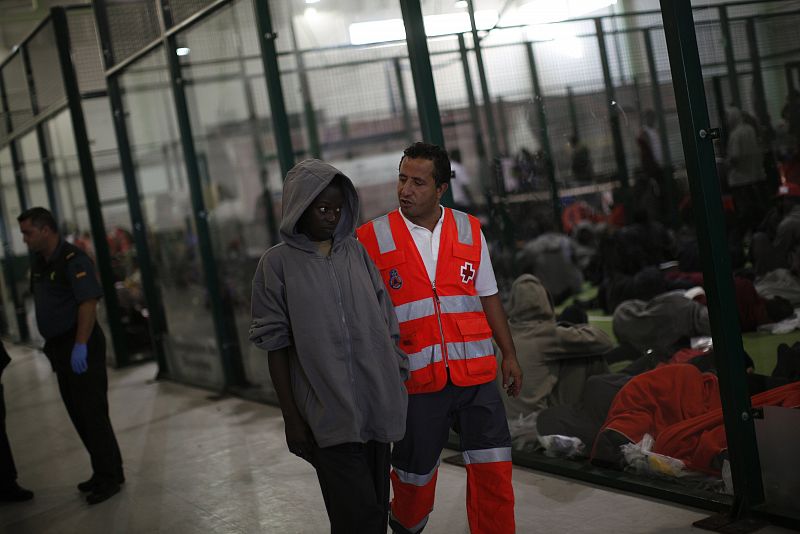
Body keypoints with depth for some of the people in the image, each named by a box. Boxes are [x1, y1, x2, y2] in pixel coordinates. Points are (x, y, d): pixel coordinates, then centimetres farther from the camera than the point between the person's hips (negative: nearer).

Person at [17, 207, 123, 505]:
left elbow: (88, 302, -22)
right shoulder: (39, 261, 12)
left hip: (81, 348, -9)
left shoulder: (73, 260, -15)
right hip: (60, 347, 9)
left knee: (93, 413, -5)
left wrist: (80, 345, -27)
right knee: (79, 414, 13)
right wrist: (51, 344, 15)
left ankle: (110, 477, 3)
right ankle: (103, 471, 23)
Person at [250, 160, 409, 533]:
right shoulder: (278, 263, -1)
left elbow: (386, 324, 13)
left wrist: (397, 386, 11)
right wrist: (291, 418, -4)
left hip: (376, 404, 4)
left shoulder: (356, 251, 9)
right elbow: (276, 344, -1)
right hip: (329, 414, -4)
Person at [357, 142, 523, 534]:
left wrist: (509, 354, 11)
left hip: (476, 372, 2)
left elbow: (488, 296, 13)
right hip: (416, 380, -2)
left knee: (493, 469, -1)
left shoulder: (469, 230, 6)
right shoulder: (372, 238, -3)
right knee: (414, 474, 11)